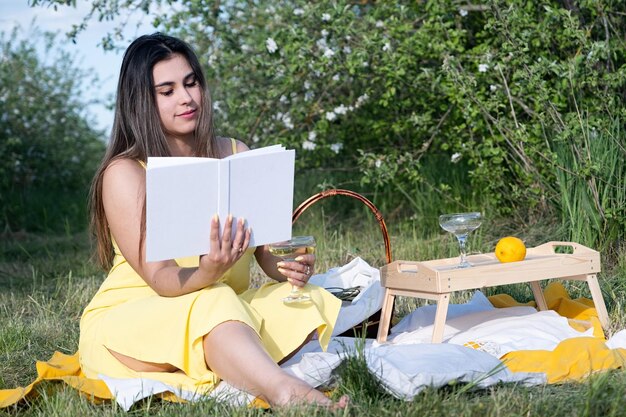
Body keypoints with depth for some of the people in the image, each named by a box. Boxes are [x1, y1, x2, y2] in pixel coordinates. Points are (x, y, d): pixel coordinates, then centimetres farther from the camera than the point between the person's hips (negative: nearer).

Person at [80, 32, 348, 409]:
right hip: (132, 324, -5)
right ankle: (285, 392, -56)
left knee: (308, 301, -19)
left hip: (228, 311, 6)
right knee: (213, 304, -36)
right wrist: (209, 272, -40)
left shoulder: (236, 155, 6)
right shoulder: (124, 174, -10)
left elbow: (266, 248, 1)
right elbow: (161, 280, -18)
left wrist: (291, 267, -23)